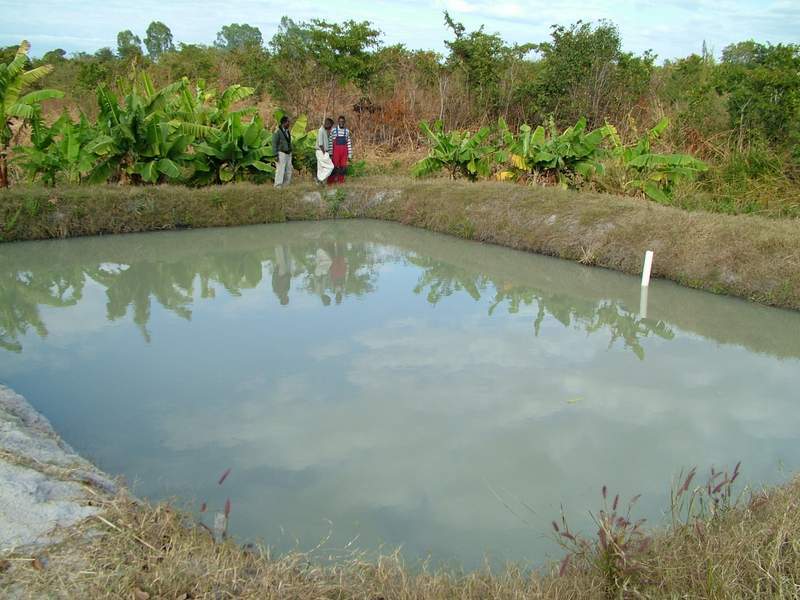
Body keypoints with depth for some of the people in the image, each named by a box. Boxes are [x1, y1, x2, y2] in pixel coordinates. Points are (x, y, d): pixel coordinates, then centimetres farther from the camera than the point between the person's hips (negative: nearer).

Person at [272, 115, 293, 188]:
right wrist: (276, 155, -19)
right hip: (281, 153, -8)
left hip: (288, 154, 8)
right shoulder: (278, 132, -12)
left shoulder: (288, 132, 12)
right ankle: (278, 186, -9)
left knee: (289, 170, 6)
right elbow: (274, 144, -13)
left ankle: (286, 185, 12)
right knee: (280, 170, -11)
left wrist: (291, 153, 18)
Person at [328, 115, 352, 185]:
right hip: (336, 150, -2)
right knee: (335, 165, -5)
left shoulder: (347, 131, 6)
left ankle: (341, 180, 11)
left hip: (344, 150, 2)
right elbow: (330, 142, 1)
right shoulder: (333, 130, -1)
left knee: (343, 166, 2)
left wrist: (350, 155, 5)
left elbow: (349, 143, 7)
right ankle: (332, 180, 3)